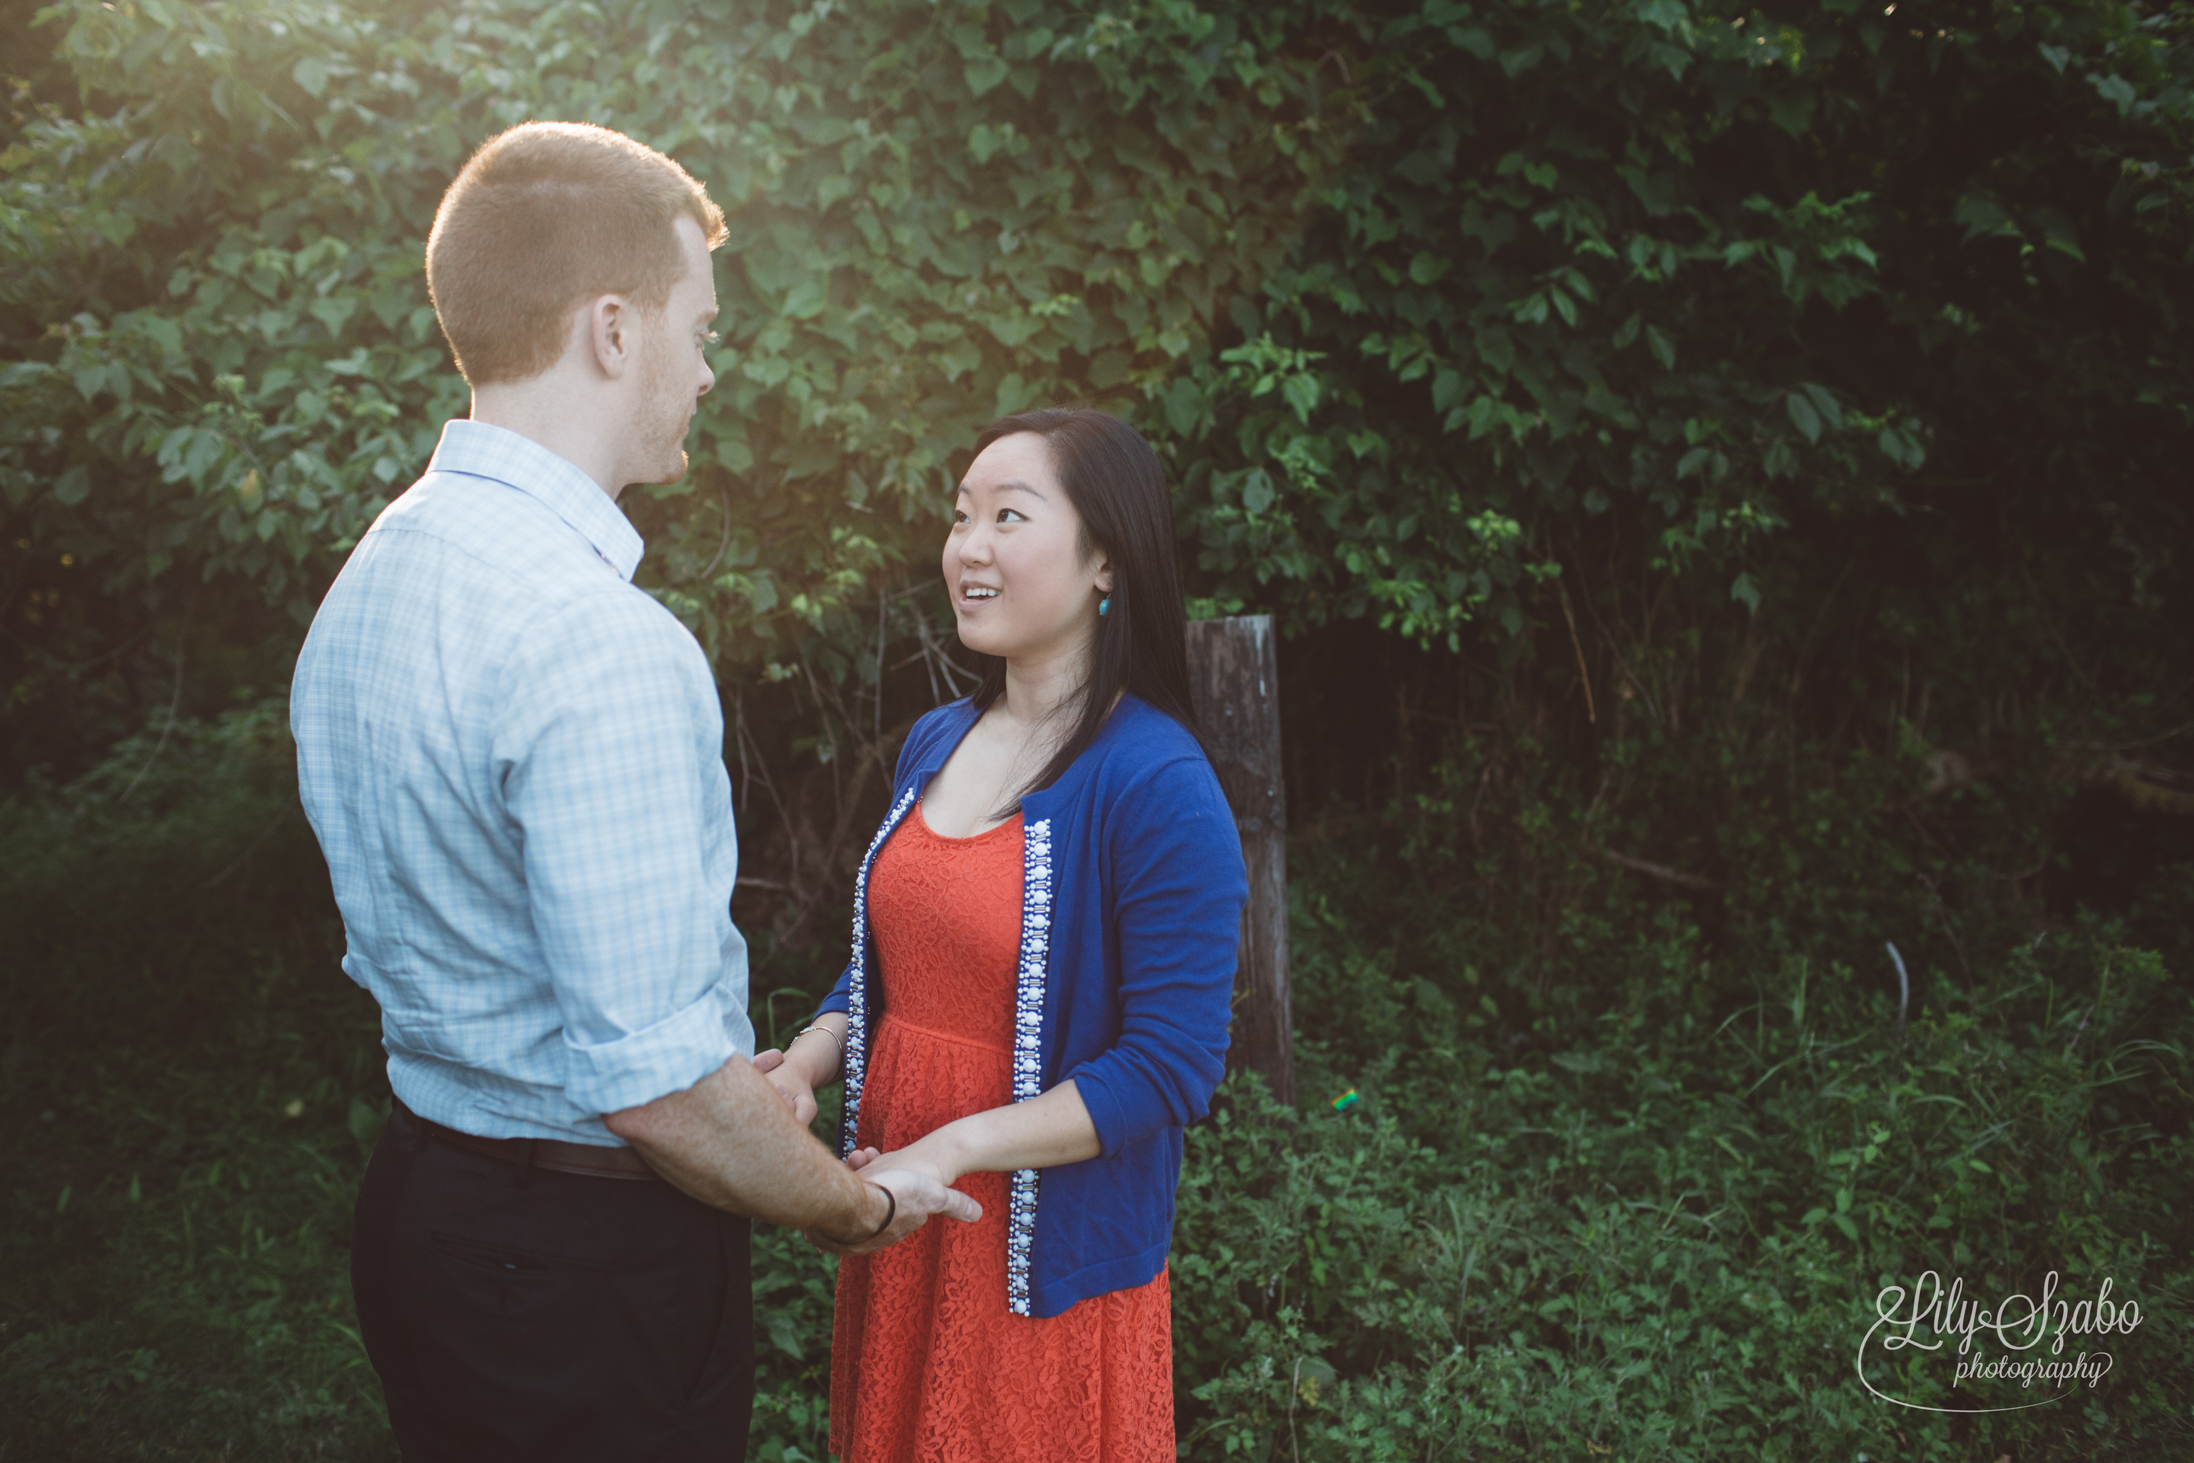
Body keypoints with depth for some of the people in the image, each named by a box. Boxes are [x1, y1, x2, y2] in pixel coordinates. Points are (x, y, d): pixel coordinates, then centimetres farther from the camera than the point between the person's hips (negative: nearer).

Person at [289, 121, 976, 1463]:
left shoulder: (369, 578, 5)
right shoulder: (602, 645, -26)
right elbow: (657, 1082, -27)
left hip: (422, 1190, 9)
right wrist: (864, 1208, -10)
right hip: (597, 1262, -9)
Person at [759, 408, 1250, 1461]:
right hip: (894, 1234, 7)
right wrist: (801, 1069, -3)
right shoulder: (935, 745, 5)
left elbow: (1170, 1070, -21)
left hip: (1052, 1272, -7)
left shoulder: (1157, 786, -19)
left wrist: (948, 1151, -22)